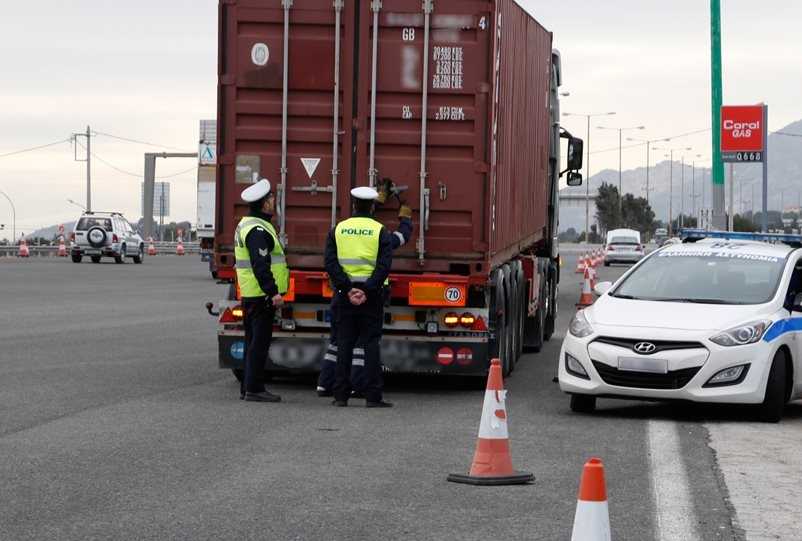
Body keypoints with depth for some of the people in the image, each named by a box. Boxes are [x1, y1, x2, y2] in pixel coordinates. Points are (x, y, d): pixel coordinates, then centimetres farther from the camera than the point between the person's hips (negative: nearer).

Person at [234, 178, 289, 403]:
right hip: (262, 294, -10)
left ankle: (248, 387, 19)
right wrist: (273, 292, -26)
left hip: (250, 294, 10)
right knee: (259, 342, -7)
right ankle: (254, 389, -6)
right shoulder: (258, 230, -17)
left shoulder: (246, 225, 17)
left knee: (253, 342, 14)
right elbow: (261, 266, -24)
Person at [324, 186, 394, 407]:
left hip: (345, 294, 2)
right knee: (371, 344, 0)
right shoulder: (381, 231, -1)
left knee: (344, 344, 6)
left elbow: (331, 263, -4)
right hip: (372, 296, -2)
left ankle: (341, 395, 5)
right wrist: (367, 291, -15)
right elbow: (384, 266, -12)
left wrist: (348, 289, -9)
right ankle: (373, 396, -2)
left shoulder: (338, 229, 5)